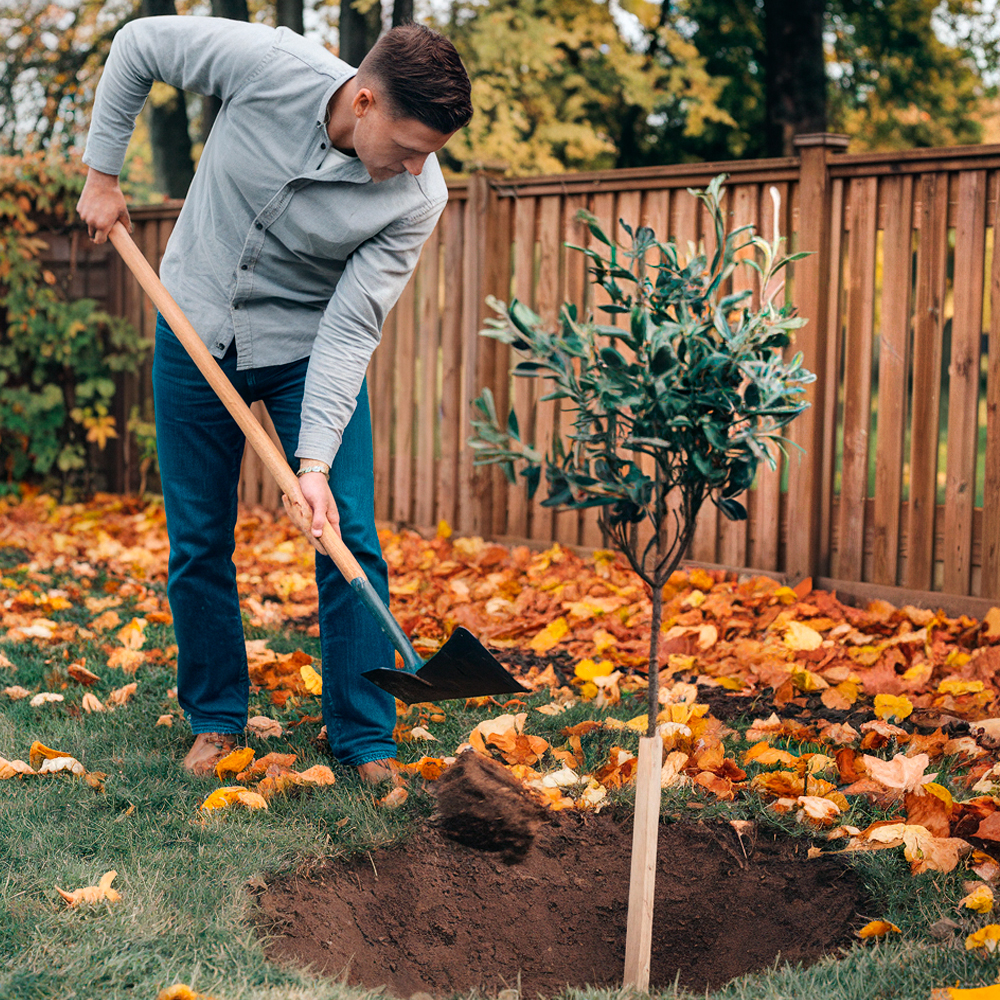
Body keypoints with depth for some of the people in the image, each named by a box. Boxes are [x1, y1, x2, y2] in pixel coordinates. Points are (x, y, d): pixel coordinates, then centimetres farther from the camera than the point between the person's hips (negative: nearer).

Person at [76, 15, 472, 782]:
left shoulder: (418, 196, -24)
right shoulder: (268, 64, -26)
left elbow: (351, 329, -22)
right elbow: (139, 44, -8)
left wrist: (316, 462, -29)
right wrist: (103, 173, -5)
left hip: (310, 349, 0)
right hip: (197, 329, 1)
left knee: (350, 540, -7)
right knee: (198, 540, 5)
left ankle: (365, 738, 5)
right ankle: (216, 719, 22)